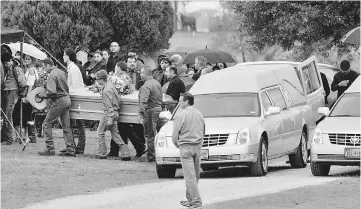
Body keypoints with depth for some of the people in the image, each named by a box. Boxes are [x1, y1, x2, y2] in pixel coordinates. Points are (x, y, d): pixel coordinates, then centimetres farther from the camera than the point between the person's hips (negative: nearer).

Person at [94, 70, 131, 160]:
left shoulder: (106, 90, -19)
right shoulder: (111, 85, 9)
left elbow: (109, 105, -21)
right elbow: (118, 99, 16)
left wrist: (110, 119, -21)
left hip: (109, 113, -9)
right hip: (115, 113, 9)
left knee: (100, 132, 4)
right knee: (115, 133, 10)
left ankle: (102, 153, 7)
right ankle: (125, 153, 4)